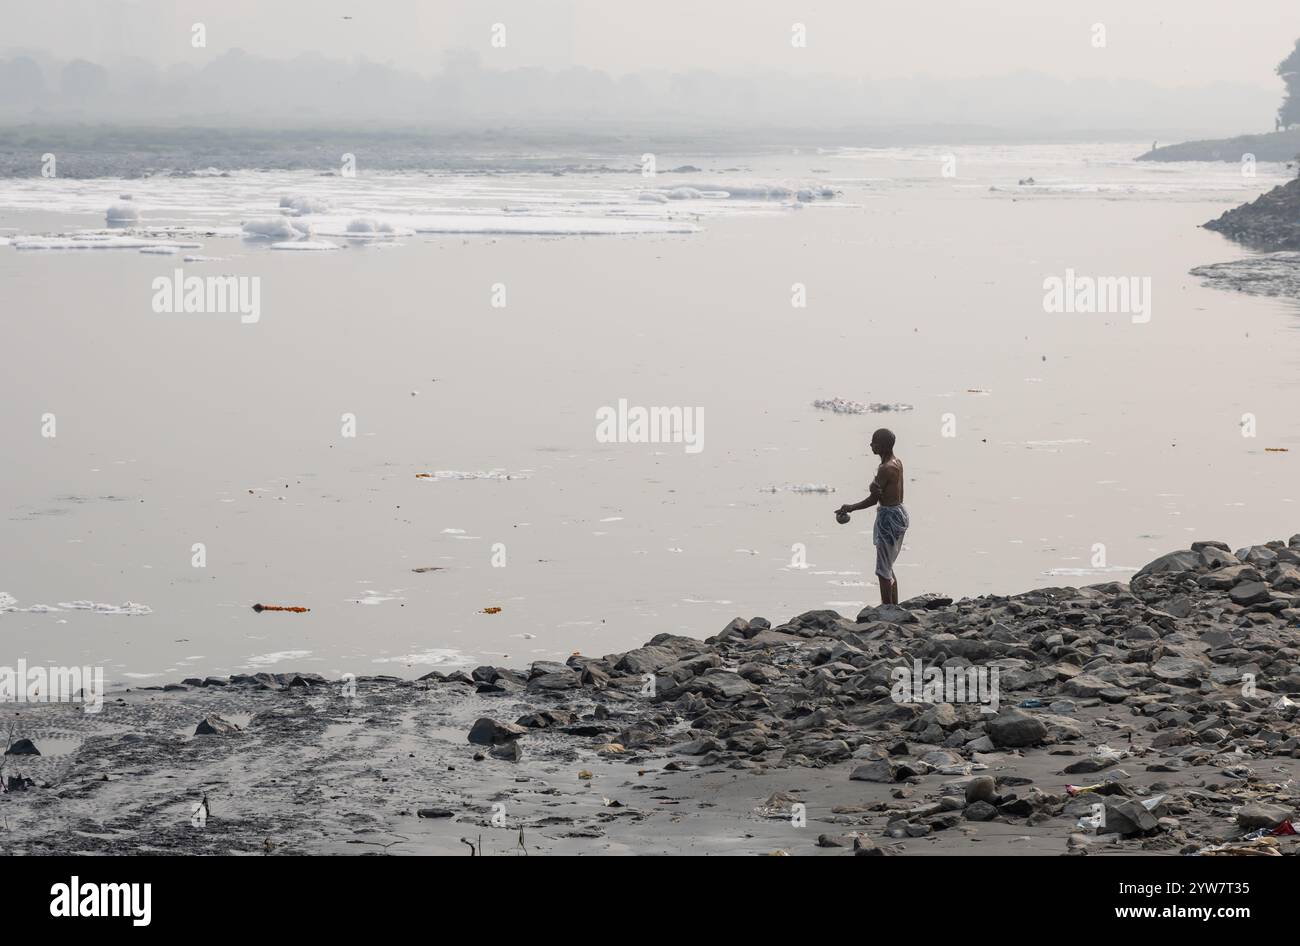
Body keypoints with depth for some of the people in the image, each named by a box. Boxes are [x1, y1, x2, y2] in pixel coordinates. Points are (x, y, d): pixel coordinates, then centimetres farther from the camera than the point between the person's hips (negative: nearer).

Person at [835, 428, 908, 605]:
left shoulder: (885, 469, -22)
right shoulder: (897, 463, 7)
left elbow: (873, 500, -20)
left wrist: (850, 508, -9)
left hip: (888, 517, -10)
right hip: (899, 512, 10)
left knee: (883, 571, -2)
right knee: (888, 567, 20)